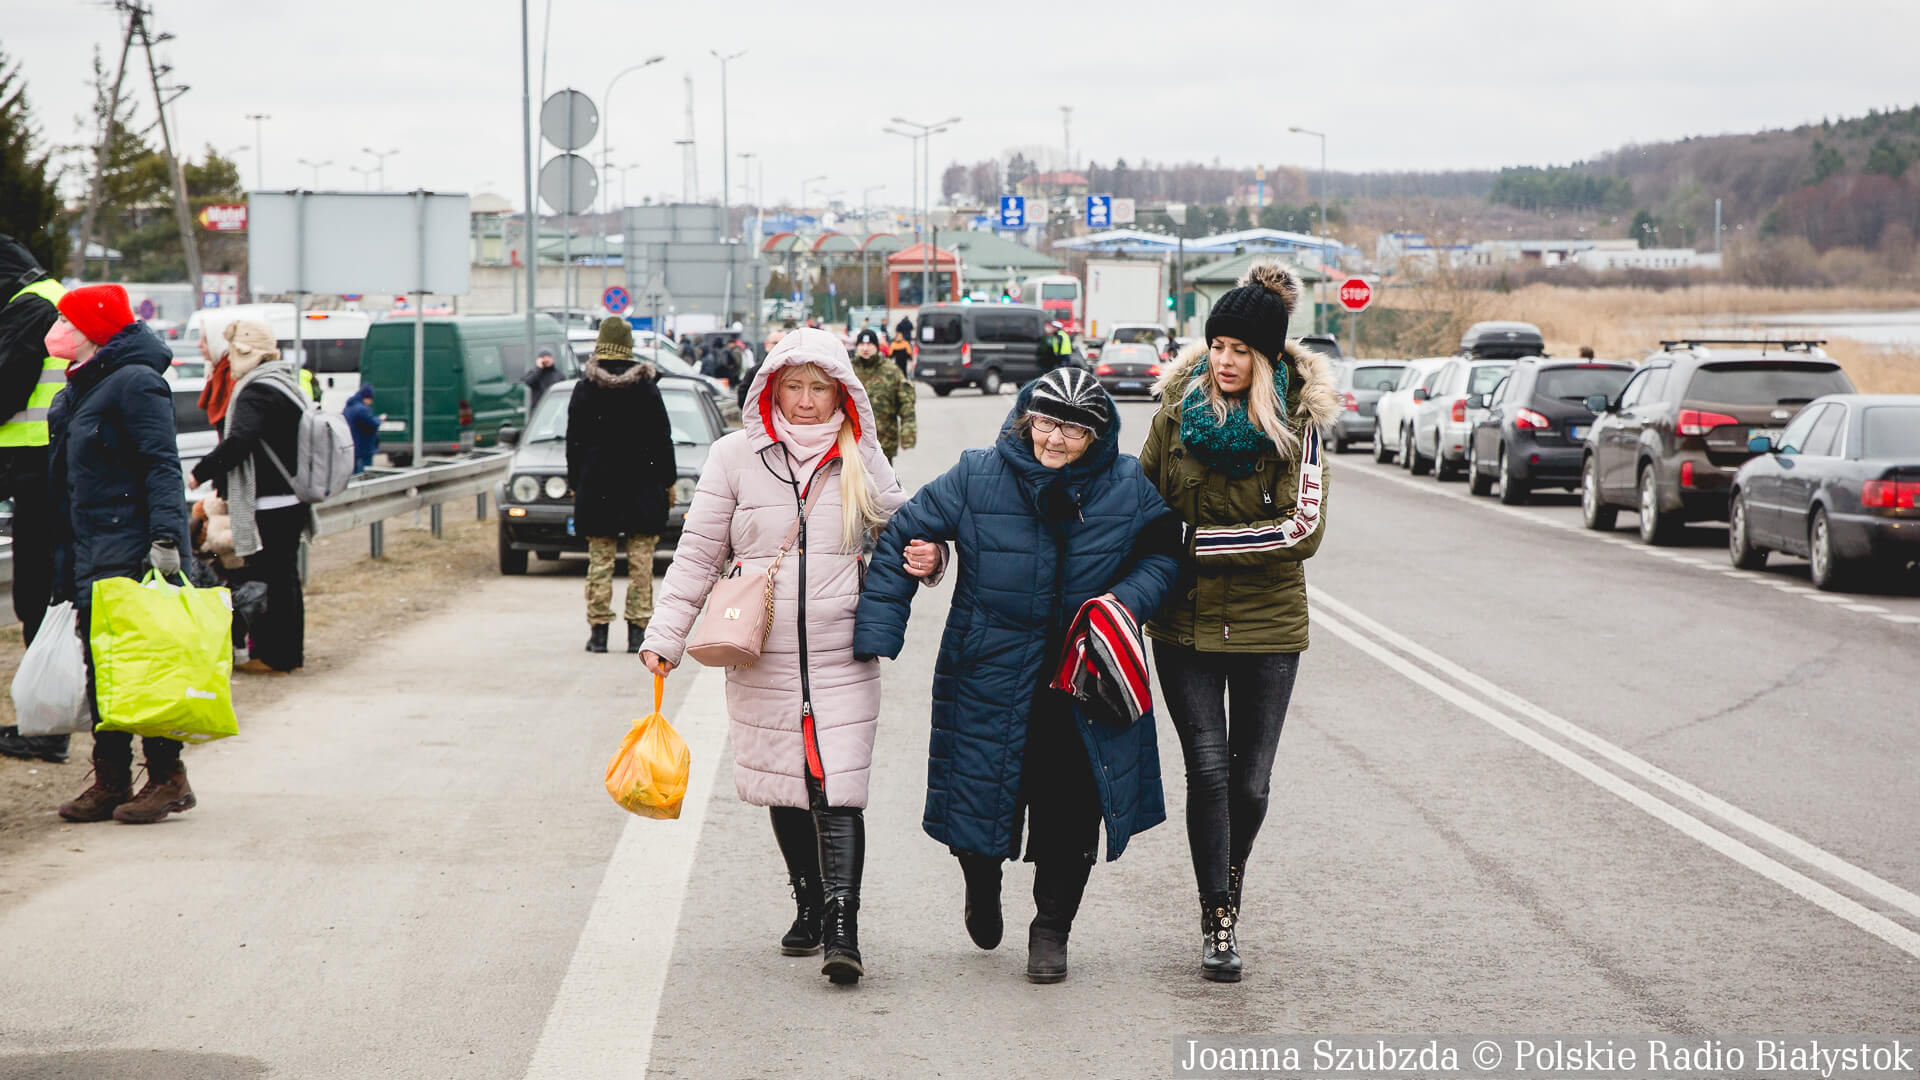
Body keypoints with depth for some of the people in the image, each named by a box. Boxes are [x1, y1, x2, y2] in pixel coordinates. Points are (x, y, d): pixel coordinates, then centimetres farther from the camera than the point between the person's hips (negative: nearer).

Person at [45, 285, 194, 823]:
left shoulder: (135, 384, -10)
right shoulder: (74, 391, 18)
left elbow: (162, 466, -17)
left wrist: (165, 537, -27)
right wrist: (62, 567, 22)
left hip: (130, 553, -9)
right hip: (86, 553, 9)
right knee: (99, 667, 9)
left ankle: (168, 778, -1)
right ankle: (110, 782, 14)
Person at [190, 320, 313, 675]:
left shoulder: (257, 392, -16)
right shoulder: (286, 384, 15)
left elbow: (238, 442, -28)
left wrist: (201, 472, -15)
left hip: (268, 506, -10)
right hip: (291, 501, 10)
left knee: (267, 578, -5)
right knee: (285, 576, 15)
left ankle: (272, 656, -2)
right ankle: (290, 652, 22)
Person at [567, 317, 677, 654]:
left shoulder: (585, 389, -2)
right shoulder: (646, 388, -2)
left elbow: (574, 443, 1)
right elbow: (663, 438, 1)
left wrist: (575, 483, 10)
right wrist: (668, 482, 8)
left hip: (597, 486, 0)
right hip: (641, 487, 0)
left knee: (600, 561, 5)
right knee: (640, 562, 4)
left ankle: (598, 630, 3)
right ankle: (638, 630, 1)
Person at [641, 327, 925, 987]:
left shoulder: (862, 462, 7)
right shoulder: (736, 457, 3)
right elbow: (698, 555, 5)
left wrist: (923, 555, -4)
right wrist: (665, 636, 0)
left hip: (842, 660, -1)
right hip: (761, 660, 1)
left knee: (837, 792, -10)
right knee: (784, 788, 8)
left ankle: (842, 930, -11)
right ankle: (808, 906, 26)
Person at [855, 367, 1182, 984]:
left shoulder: (1127, 487, -4)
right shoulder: (977, 479, -8)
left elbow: (1162, 554, 8)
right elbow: (901, 537, -2)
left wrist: (1128, 600, -13)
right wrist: (877, 632, -6)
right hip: (992, 673, -1)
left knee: (1070, 806, -1)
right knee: (980, 793, 6)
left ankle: (1051, 929, 18)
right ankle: (982, 889, 39)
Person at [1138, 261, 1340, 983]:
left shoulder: (1296, 424, -6)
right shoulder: (1178, 411, 1)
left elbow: (1304, 529, -14)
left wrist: (1203, 542, -18)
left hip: (1268, 625, -1)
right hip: (1186, 622, 1)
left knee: (1250, 781, 6)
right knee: (1208, 768, -9)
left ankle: (1228, 887, 34)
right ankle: (1218, 921, -1)